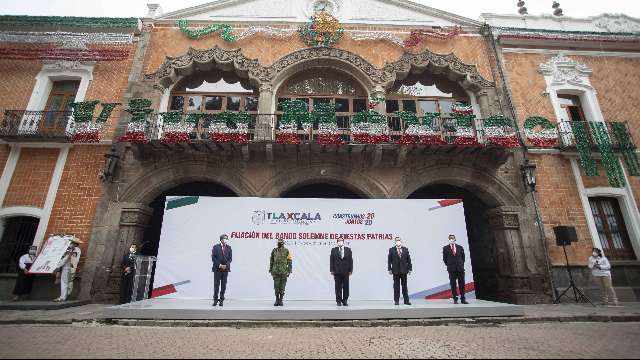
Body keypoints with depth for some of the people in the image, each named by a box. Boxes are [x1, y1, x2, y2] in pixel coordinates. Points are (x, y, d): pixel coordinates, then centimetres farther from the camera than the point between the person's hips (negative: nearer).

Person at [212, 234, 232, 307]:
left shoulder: (229, 248, 7)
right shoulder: (216, 247, 1)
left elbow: (230, 258, 5)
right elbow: (213, 257, -4)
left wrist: (226, 265, -10)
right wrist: (219, 265, -12)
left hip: (226, 268, 2)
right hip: (217, 268, -2)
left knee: (223, 285, 3)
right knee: (216, 285, 2)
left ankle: (221, 300, 12)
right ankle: (215, 299, 13)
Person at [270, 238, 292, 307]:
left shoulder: (286, 251, -3)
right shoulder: (274, 251, 3)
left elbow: (290, 261, -2)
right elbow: (271, 260, 11)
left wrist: (290, 270, -7)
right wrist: (270, 269, 9)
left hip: (284, 271, -1)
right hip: (276, 271, 1)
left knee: (282, 286, 2)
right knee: (276, 286, -1)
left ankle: (281, 301, 12)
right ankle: (277, 300, 13)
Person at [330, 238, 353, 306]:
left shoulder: (348, 250, 5)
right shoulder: (334, 250, 4)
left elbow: (350, 260, 4)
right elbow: (331, 261, 3)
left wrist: (350, 270, -1)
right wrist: (332, 270, -3)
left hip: (346, 272, 1)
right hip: (337, 272, 0)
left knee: (346, 287, 4)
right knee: (338, 287, 4)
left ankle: (345, 301, 15)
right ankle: (338, 301, 13)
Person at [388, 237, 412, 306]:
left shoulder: (405, 249, 6)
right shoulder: (391, 250, 1)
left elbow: (409, 260, 6)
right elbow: (389, 260, 0)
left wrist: (410, 269, 1)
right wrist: (390, 269, -6)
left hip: (404, 271, 2)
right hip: (395, 271, -1)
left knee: (404, 286, 8)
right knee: (396, 286, 4)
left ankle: (406, 301, 16)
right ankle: (396, 301, 12)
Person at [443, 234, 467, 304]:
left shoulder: (460, 248, 7)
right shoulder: (445, 248, 1)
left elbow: (463, 257, 14)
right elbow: (444, 259, 7)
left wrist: (461, 264, 8)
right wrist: (448, 265, 4)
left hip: (460, 268, 2)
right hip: (451, 269, -1)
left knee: (462, 284, 5)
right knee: (453, 285, 2)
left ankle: (463, 299, 13)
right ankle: (455, 299, 9)